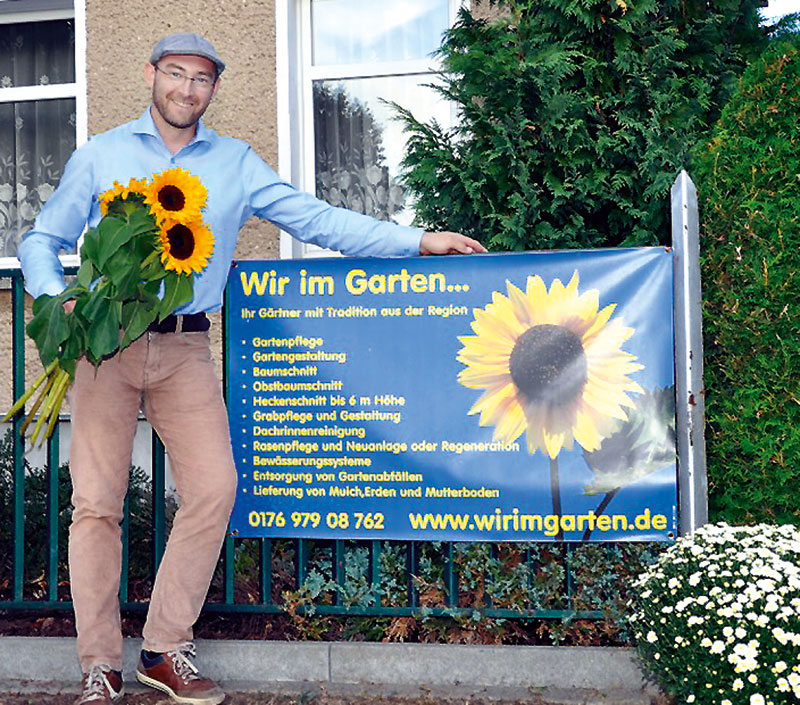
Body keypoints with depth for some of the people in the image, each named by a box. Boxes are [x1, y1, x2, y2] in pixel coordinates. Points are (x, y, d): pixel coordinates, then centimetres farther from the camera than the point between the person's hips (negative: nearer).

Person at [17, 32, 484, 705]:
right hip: (105, 343, -1)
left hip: (185, 350, 2)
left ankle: (166, 650, 6)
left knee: (214, 488, -9)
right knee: (97, 500, -4)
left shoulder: (236, 163, 12)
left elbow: (315, 219, 6)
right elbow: (42, 240, 12)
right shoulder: (100, 155, 9)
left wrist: (418, 240, -1)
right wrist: (58, 298, -10)